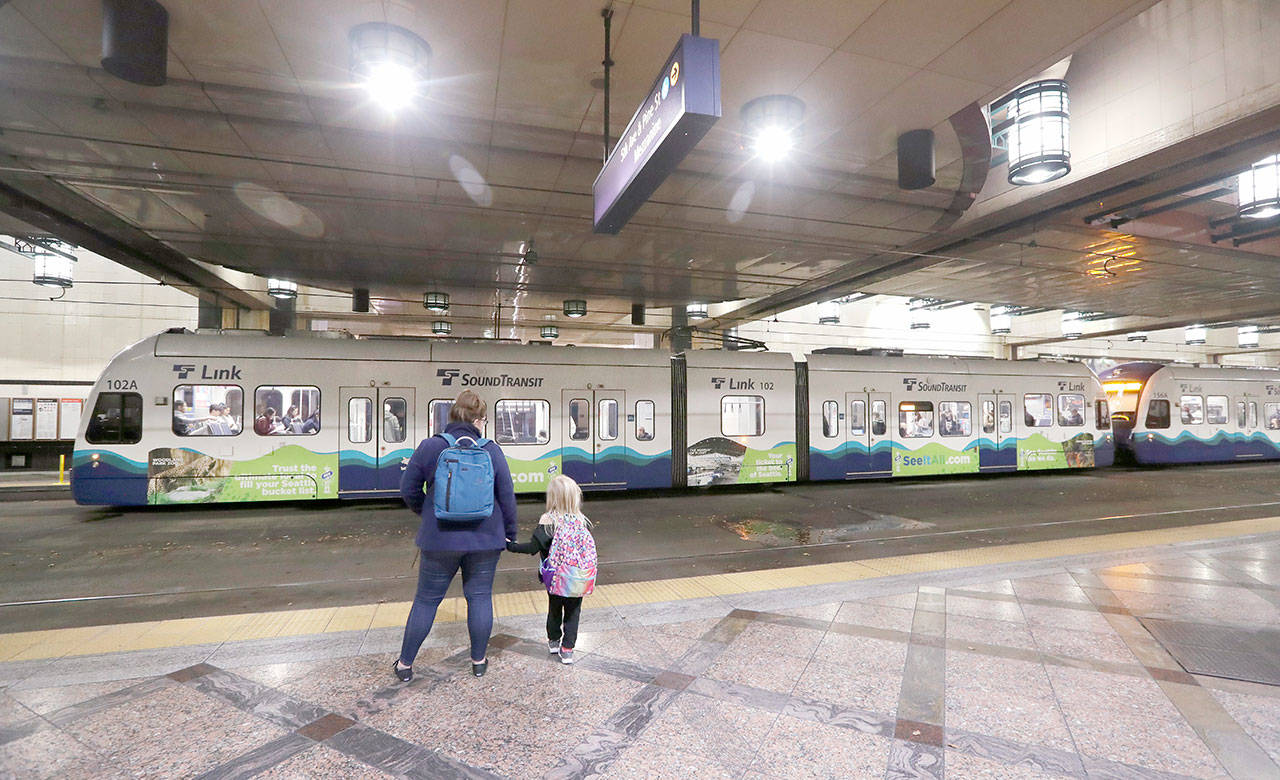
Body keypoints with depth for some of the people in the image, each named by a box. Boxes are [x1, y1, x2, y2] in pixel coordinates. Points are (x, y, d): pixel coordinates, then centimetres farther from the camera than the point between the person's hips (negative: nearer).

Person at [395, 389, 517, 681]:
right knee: (480, 597, 13)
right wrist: (509, 533, 11)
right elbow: (507, 497, -2)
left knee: (426, 600, 14)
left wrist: (425, 512, 21)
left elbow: (409, 490, 1)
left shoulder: (430, 447, -7)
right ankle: (478, 661, 25)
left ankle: (405, 663, 28)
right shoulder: (492, 450, -6)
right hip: (485, 538, 0)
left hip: (440, 538, 0)